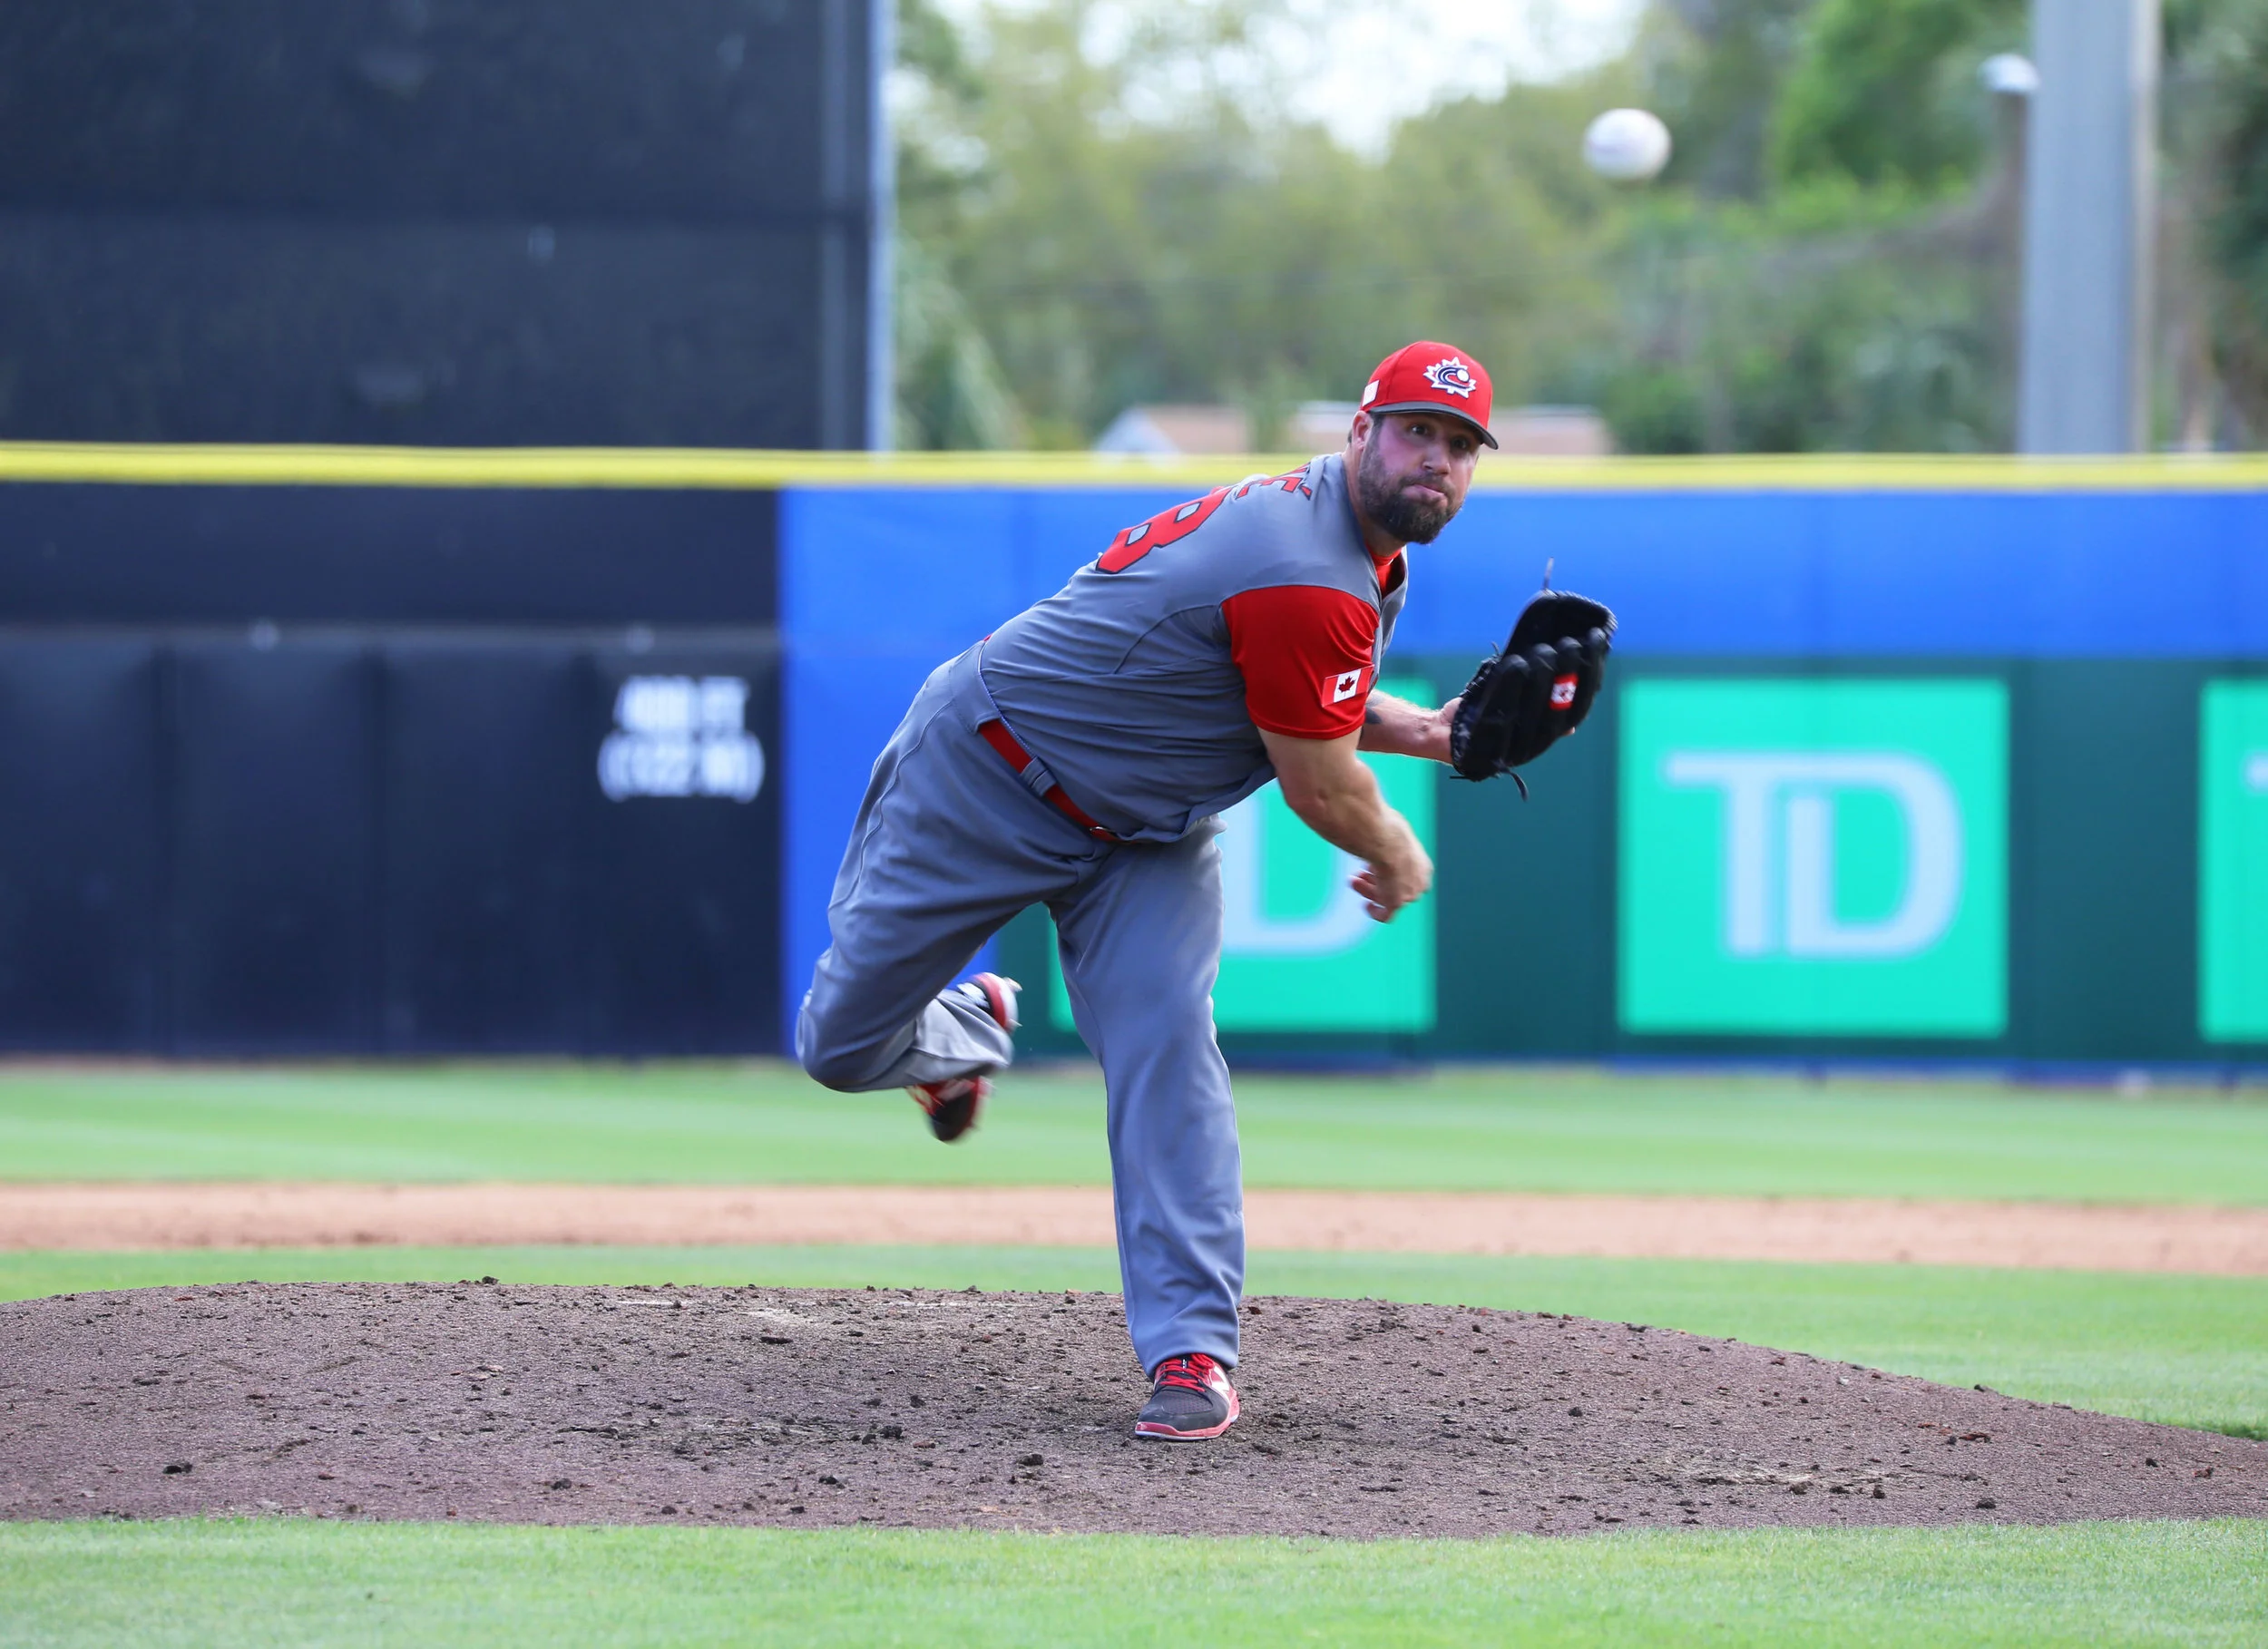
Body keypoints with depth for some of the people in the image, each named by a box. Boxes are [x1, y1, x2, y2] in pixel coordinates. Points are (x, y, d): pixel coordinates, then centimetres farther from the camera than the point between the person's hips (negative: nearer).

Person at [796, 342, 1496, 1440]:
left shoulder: (1369, 552, -1)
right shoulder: (1309, 581, -32)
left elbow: (1308, 703, 15)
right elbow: (1319, 790, -23)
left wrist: (1422, 731, -2)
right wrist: (1400, 860, -3)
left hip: (1145, 833, 7)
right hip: (983, 773, -7)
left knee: (1166, 1047, -16)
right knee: (843, 1049, 5)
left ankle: (1192, 1350, -18)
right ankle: (967, 1032, 41)